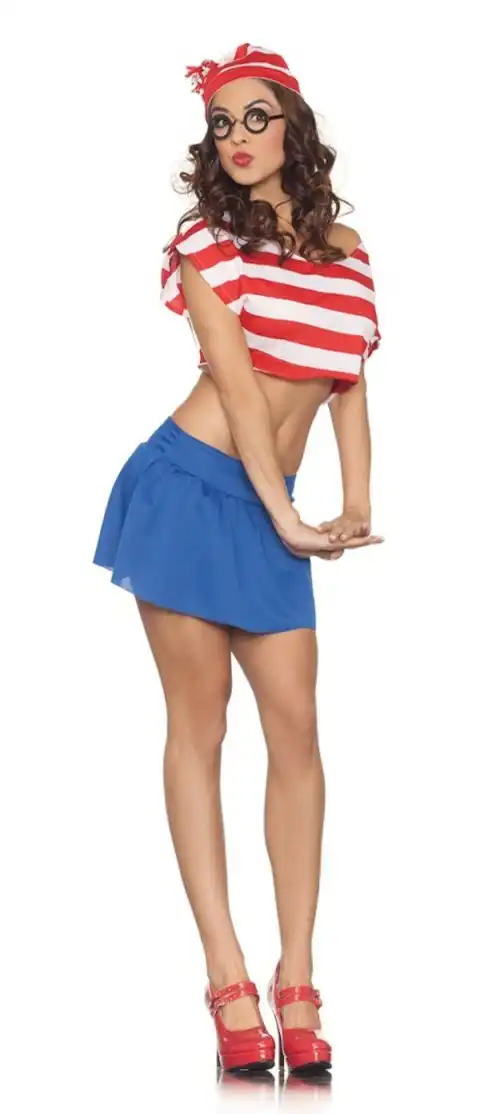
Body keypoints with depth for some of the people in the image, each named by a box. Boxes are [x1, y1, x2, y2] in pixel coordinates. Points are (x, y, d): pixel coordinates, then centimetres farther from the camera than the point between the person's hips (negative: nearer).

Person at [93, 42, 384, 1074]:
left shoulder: (345, 248, 11)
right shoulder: (208, 241, -3)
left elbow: (349, 381, 12)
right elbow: (235, 379, -10)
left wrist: (358, 508, 1)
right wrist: (284, 519, -14)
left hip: (269, 507, 4)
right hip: (191, 486, -4)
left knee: (296, 727, -2)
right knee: (200, 722, -2)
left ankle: (296, 978, 2)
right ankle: (230, 979, -1)